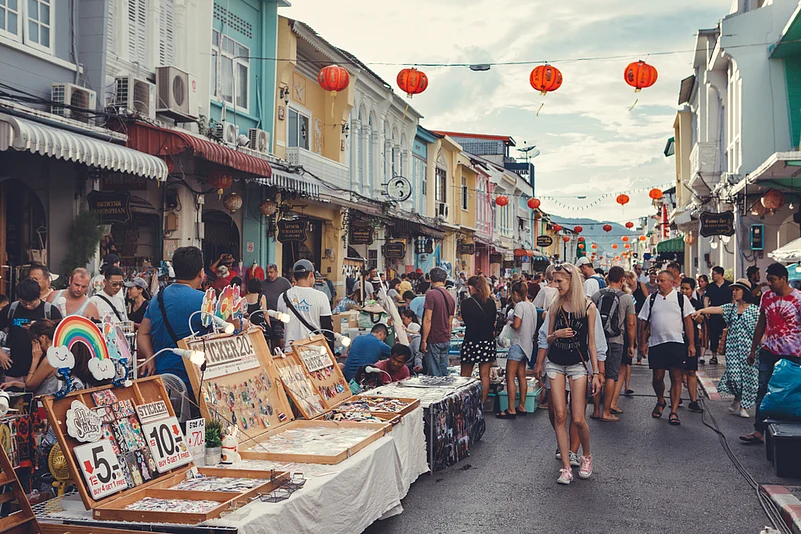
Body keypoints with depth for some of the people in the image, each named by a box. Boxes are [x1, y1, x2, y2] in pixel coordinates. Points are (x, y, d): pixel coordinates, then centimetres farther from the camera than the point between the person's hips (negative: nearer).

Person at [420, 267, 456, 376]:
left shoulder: (431, 294, -12)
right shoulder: (450, 297, 10)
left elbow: (428, 319, -16)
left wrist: (424, 340, -13)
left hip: (434, 340, -7)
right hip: (446, 340, 7)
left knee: (434, 374, -5)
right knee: (444, 373, 11)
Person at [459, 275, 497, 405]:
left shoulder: (466, 303, -11)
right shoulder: (491, 302, 1)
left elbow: (466, 321, -1)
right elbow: (493, 320, 10)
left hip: (471, 340, -4)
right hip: (488, 341, 4)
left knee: (466, 375, 7)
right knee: (485, 375, 8)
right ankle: (482, 403, 11)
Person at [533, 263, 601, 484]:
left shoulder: (588, 307, -3)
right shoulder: (555, 306, 5)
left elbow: (591, 342, 0)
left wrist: (596, 373, -1)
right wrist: (556, 334, -10)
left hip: (578, 364, -3)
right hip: (555, 364, 3)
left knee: (578, 419, -5)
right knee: (560, 416, -4)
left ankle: (587, 456, 23)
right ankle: (566, 466, 3)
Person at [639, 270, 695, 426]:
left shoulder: (681, 298, 5)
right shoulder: (652, 299, 11)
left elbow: (688, 321, 4)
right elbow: (646, 323, 12)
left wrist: (691, 344, -1)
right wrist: (643, 343, 6)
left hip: (676, 343, -2)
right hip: (656, 343, 2)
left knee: (676, 378, -2)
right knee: (657, 377, 4)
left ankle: (673, 412, 2)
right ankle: (660, 402, 31)